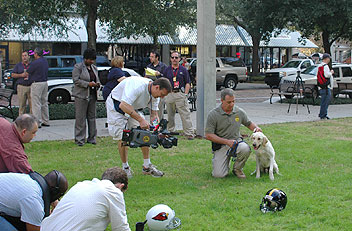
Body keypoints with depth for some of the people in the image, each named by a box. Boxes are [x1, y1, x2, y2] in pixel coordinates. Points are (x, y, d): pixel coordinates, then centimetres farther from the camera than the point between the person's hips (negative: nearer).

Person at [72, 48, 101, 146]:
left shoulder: (94, 68, 17)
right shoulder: (78, 67, -4)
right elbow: (76, 80, -12)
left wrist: (97, 84, 2)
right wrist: (88, 84, -19)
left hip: (92, 96, 7)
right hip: (81, 96, -6)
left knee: (92, 117, 9)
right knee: (80, 118, -4)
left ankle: (92, 138, 16)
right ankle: (79, 139, 1)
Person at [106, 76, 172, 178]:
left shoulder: (155, 93, -10)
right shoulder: (138, 86, -37)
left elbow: (154, 113, -1)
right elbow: (123, 106, -43)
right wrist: (140, 120, -44)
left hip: (134, 108, 7)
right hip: (117, 106, -7)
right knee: (122, 137, -9)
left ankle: (147, 166, 7)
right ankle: (125, 167, 7)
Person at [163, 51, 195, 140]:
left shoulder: (183, 70, 7)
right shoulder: (167, 70, 11)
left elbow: (188, 83, 6)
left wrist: (185, 94, -5)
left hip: (180, 94, -2)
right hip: (169, 95, 3)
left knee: (185, 115, -7)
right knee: (169, 115, 8)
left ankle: (189, 133, -7)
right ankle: (170, 132, 20)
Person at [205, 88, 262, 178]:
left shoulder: (239, 112, 2)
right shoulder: (213, 114, -10)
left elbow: (249, 123, 19)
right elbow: (208, 135, -11)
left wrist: (256, 128, -6)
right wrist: (226, 141, -19)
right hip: (220, 145, -2)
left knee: (245, 149, -34)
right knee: (219, 174, -17)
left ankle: (237, 168, -3)